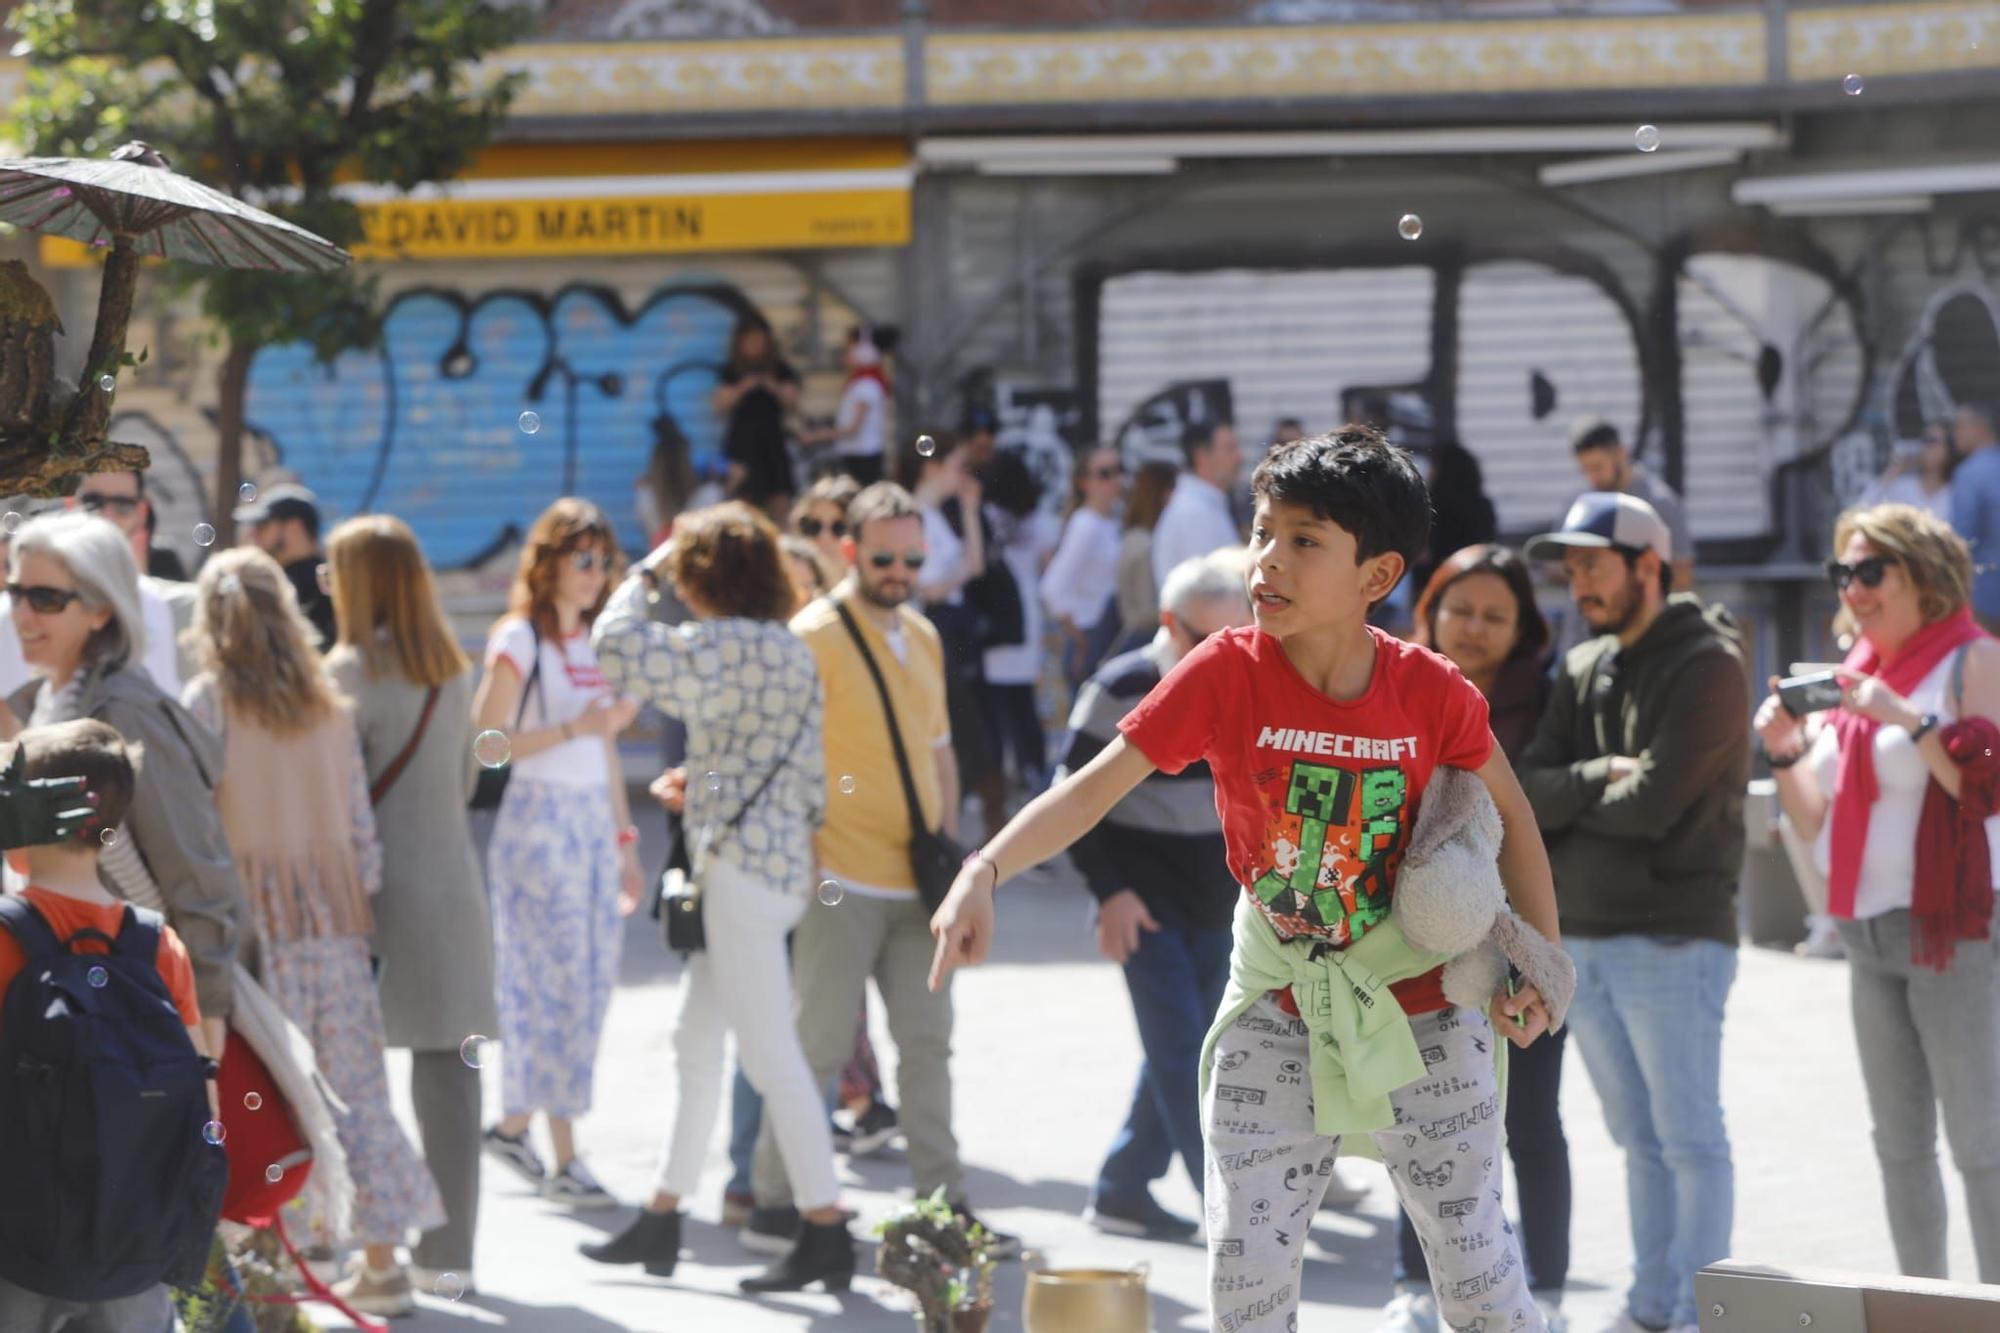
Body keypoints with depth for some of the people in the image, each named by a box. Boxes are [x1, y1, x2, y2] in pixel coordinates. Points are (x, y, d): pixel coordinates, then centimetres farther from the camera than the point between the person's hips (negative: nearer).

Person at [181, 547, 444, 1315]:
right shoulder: (329, 703, 8)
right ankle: (380, 1256, 6)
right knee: (356, 1087, 6)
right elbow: (360, 820, 9)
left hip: (258, 914, -4)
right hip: (336, 908, 4)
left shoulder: (208, 702, -4)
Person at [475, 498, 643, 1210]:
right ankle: (563, 1156, -5)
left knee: (593, 982, 5)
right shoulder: (520, 640, -7)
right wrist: (574, 729, -20)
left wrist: (625, 838, 18)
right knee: (558, 984, -8)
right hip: (538, 822, -7)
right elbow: (484, 742, -14)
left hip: (592, 823, 7)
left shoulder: (597, 640, 14)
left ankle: (514, 1124, 18)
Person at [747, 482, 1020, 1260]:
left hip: (915, 879, 7)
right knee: (819, 1043, -4)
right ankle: (775, 1203, 5)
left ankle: (943, 1203, 12)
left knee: (928, 1042, 8)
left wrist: (949, 842, 13)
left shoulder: (922, 637, 14)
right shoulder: (815, 635, -9)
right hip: (842, 877, -7)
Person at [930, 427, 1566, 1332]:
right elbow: (1094, 787, -18)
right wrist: (984, 874, -33)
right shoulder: (1226, 674, -13)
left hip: (1421, 1011, -1)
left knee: (1474, 1259, 5)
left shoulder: (1432, 692, -12)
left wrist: (1540, 969, 0)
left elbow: (1509, 818, 5)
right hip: (1276, 1014, 1)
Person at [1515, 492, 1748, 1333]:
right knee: (1638, 1138, 13)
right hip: (1582, 936, 7)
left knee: (1690, 1138, -4)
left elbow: (1653, 800, -18)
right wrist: (1597, 778, -14)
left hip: (1671, 938, -7)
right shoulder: (1582, 669, 14)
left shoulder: (1707, 665, -9)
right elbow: (1526, 789, 4)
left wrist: (1564, 799, -2)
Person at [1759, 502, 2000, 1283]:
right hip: (1866, 928, 8)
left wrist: (1904, 717, -22)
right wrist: (1786, 750, -1)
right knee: (1900, 1144, 11)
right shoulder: (1857, 673, 15)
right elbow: (1814, 823, 16)